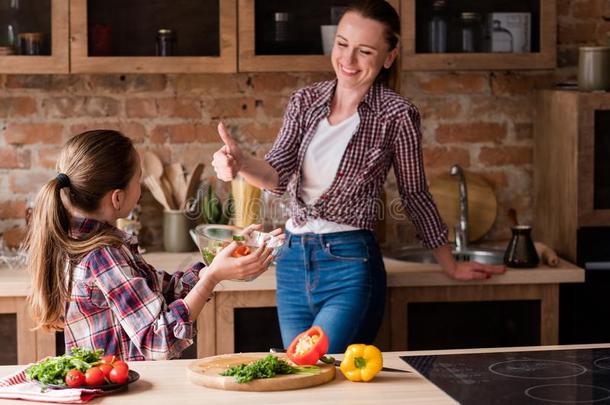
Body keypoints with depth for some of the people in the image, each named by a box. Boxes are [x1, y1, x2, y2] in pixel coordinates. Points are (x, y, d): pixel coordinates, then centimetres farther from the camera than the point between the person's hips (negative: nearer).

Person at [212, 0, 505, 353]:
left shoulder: (396, 115, -7)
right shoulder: (305, 101, 5)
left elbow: (415, 195, 4)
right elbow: (278, 174, -7)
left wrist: (451, 266, 11)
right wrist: (240, 163, -29)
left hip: (351, 265, -5)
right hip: (294, 260, 5)